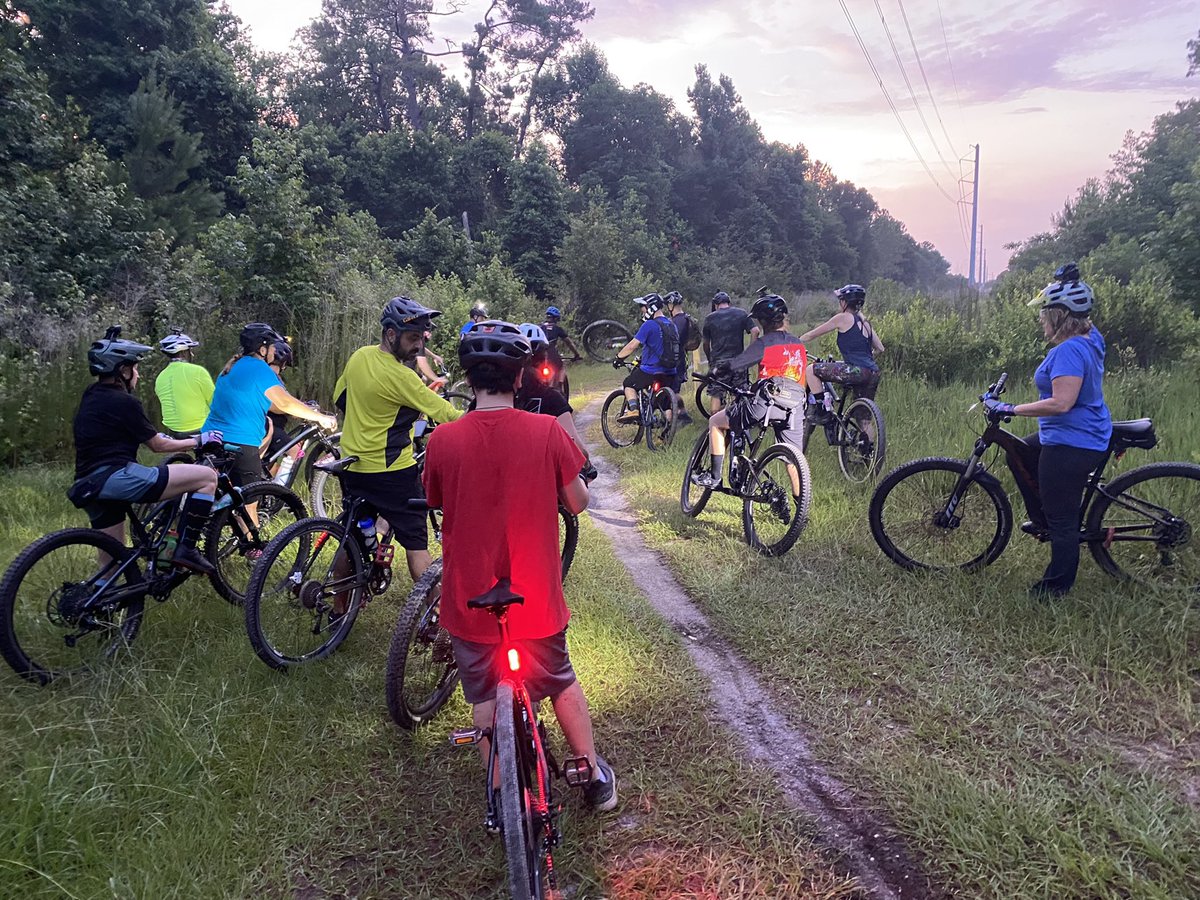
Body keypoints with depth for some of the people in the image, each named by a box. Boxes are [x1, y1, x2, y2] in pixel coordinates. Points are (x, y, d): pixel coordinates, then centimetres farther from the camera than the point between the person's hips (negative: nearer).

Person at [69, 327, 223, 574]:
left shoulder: (91, 396, 21)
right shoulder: (123, 402, -5)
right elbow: (158, 445, 2)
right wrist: (199, 441, 15)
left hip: (89, 488, 10)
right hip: (117, 477, -10)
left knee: (112, 562, 19)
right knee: (207, 476, -9)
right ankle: (186, 550, -10)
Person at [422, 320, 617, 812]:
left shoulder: (443, 440, -12)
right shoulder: (546, 430, -14)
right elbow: (578, 502, -4)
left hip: (470, 599, 0)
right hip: (536, 596, 1)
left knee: (485, 696, 17)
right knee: (561, 681, 22)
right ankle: (596, 776, 35)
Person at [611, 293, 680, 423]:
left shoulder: (649, 325, -12)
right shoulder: (671, 325, 12)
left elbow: (632, 346, -14)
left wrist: (618, 357, 1)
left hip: (651, 371, -6)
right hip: (669, 373, 6)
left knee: (629, 384, 16)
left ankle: (633, 410, -3)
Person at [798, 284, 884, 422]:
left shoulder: (843, 318, 1)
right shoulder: (864, 322, 21)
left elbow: (812, 335, 6)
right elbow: (879, 348, 24)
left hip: (857, 371, -8)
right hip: (873, 374, 8)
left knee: (811, 370, -1)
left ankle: (821, 412, -2)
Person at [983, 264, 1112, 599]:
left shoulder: (1069, 351, -24)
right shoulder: (1090, 338, 6)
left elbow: (1061, 403, -30)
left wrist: (1010, 409, -26)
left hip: (1071, 445, -11)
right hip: (1086, 437, 11)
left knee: (1061, 520, 1)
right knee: (1018, 456, 28)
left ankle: (1056, 587, 14)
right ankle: (1043, 522, 33)